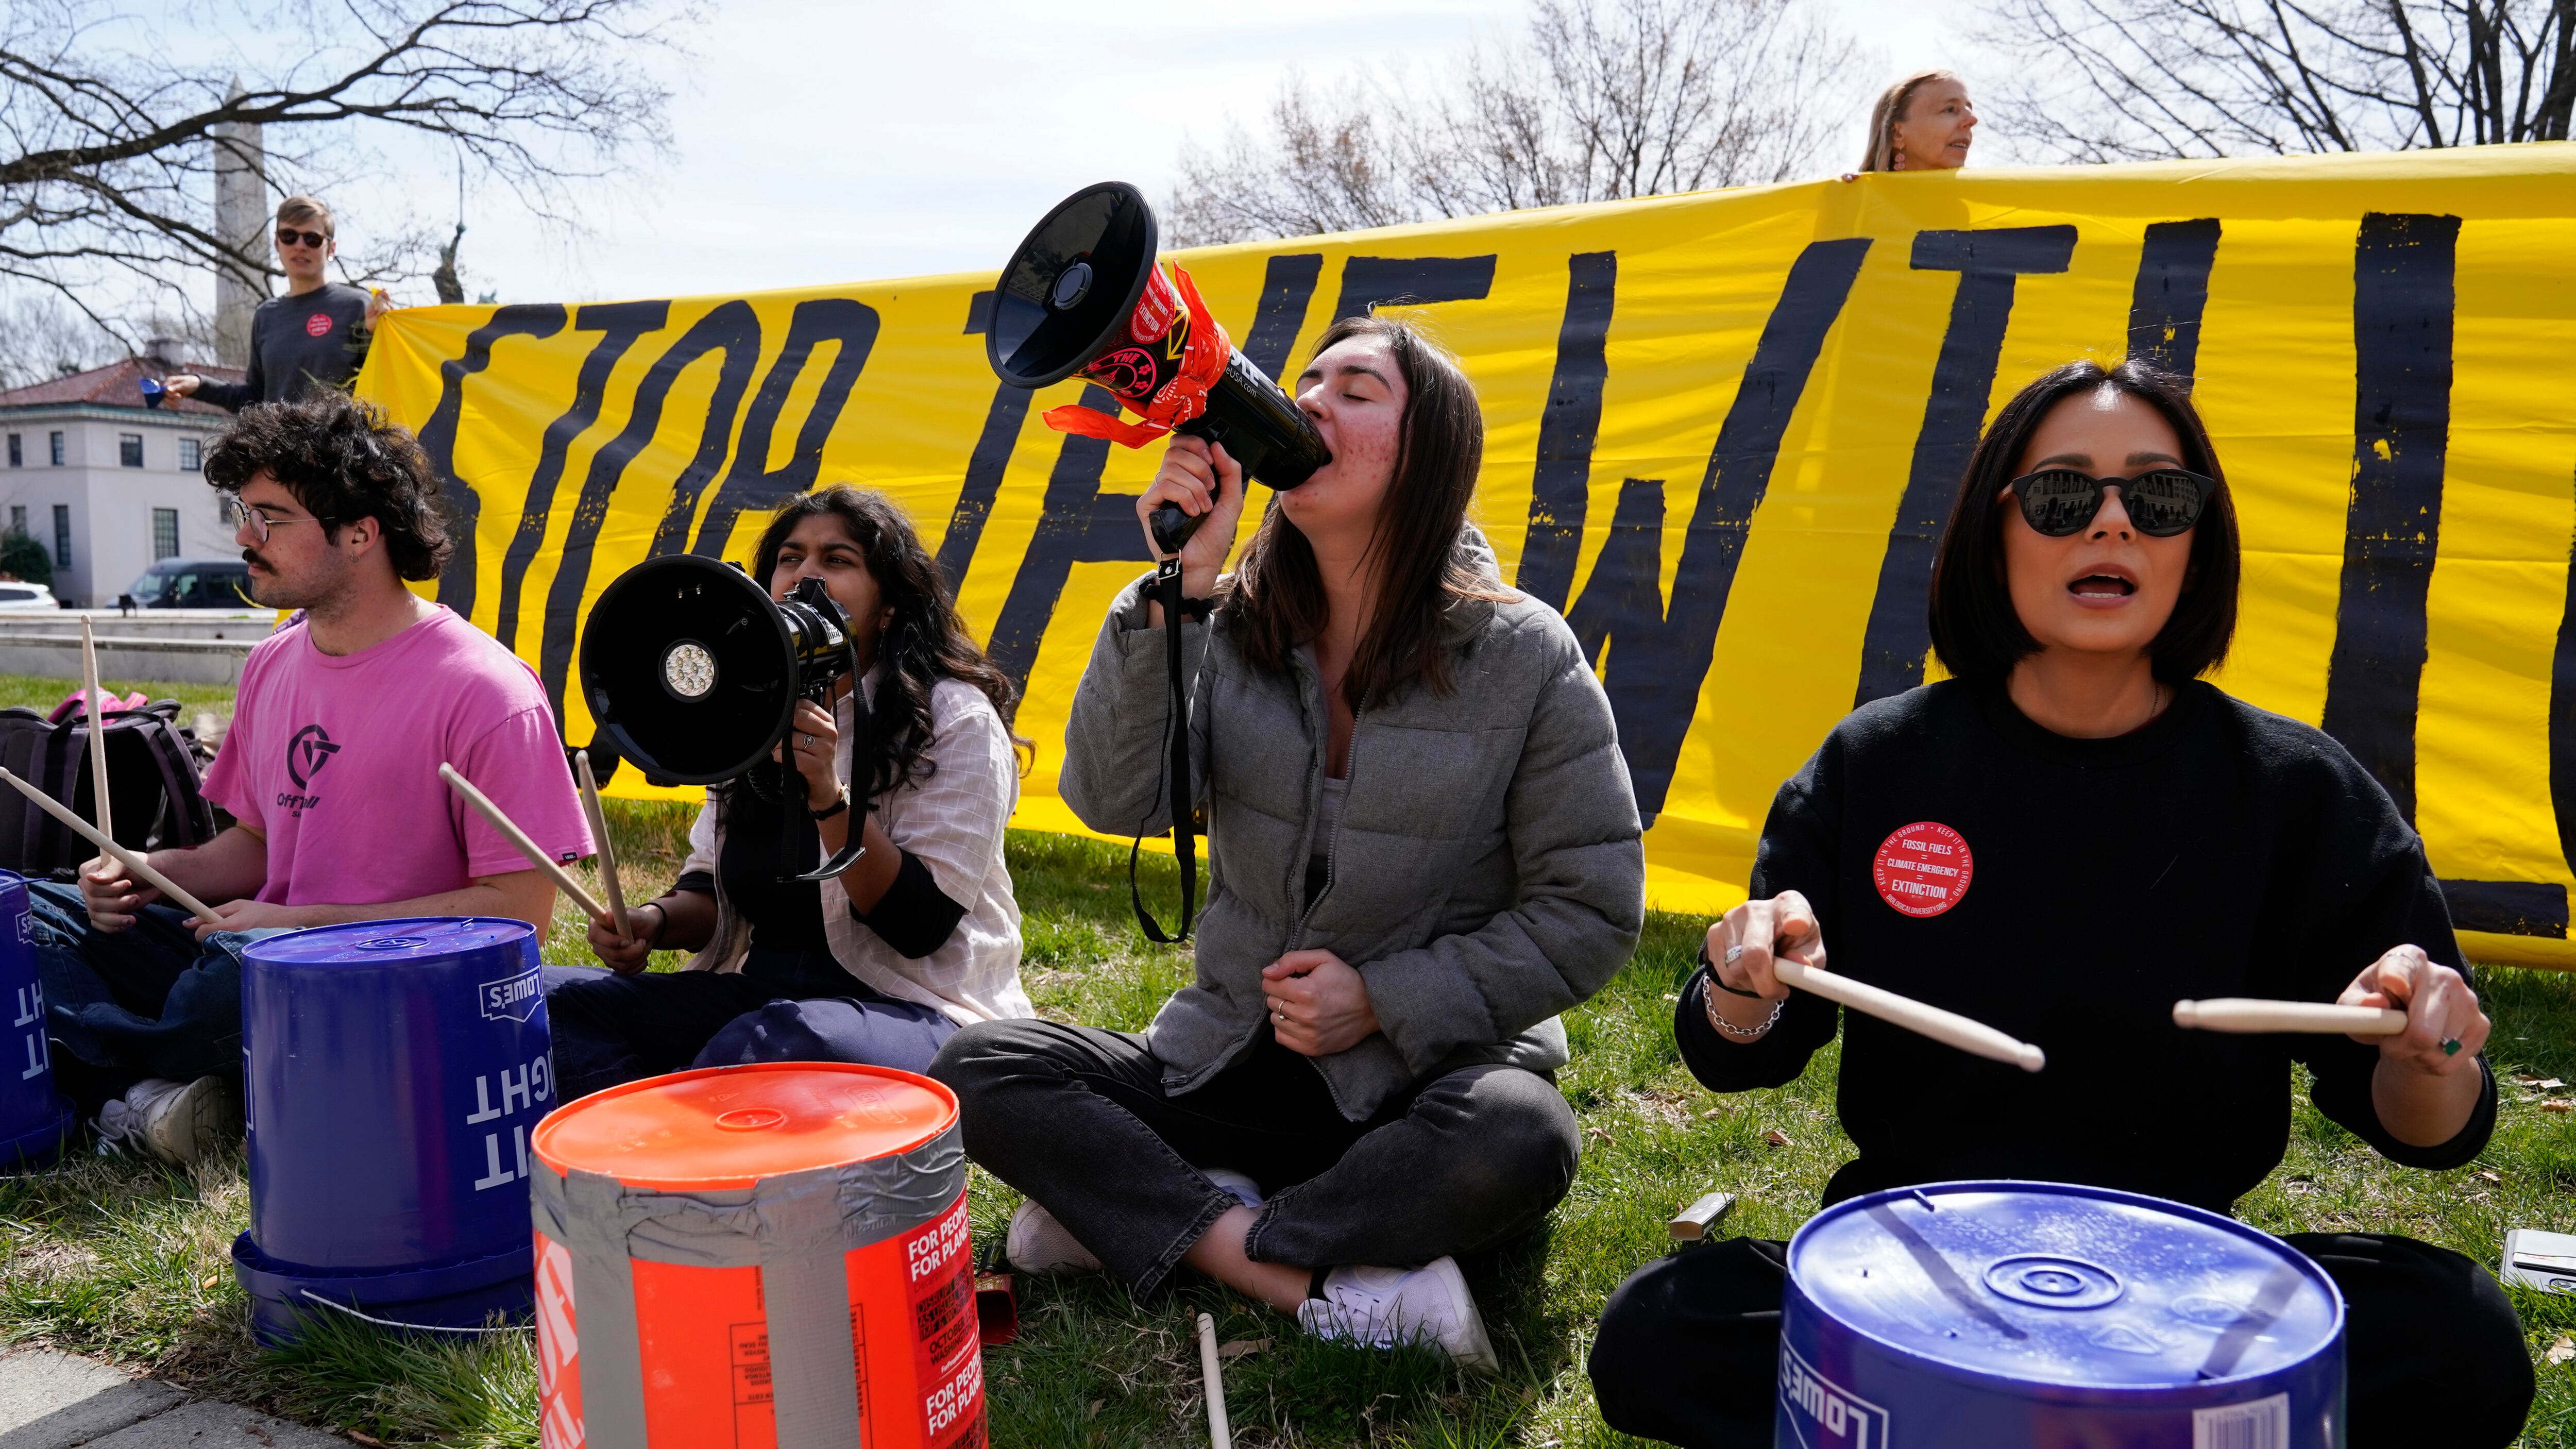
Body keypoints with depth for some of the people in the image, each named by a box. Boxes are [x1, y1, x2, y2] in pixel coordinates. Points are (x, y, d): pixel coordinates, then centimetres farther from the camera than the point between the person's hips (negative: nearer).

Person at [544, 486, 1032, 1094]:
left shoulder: (957, 721, -8)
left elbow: (923, 926, -16)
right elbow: (714, 890, 18)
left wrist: (830, 798, -26)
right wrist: (656, 921, -4)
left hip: (916, 1005, -6)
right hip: (760, 989, 7)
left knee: (750, 1051, -36)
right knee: (561, 1009, -12)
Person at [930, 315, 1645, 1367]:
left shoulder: (1526, 657, -7)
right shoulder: (1233, 628, 1)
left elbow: (1591, 911, -5)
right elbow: (1114, 800, -14)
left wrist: (1384, 1001, -13)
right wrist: (1177, 586, -22)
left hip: (1433, 1072, -3)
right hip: (1234, 1061, 3)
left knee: (1520, 1143, -36)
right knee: (976, 1070, -15)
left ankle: (1149, 1219, -18)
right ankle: (1328, 1284, -22)